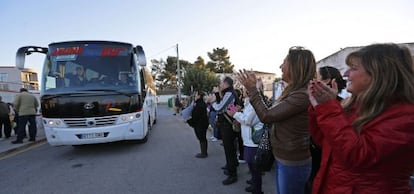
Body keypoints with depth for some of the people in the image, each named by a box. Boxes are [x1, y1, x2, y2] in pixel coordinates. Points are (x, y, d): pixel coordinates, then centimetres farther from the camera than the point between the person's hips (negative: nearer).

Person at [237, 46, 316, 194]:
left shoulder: (301, 95, -25)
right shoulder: (293, 92, 7)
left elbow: (266, 116, -22)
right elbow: (273, 112, 11)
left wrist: (252, 89, -13)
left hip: (292, 163, -9)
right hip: (282, 159, 9)